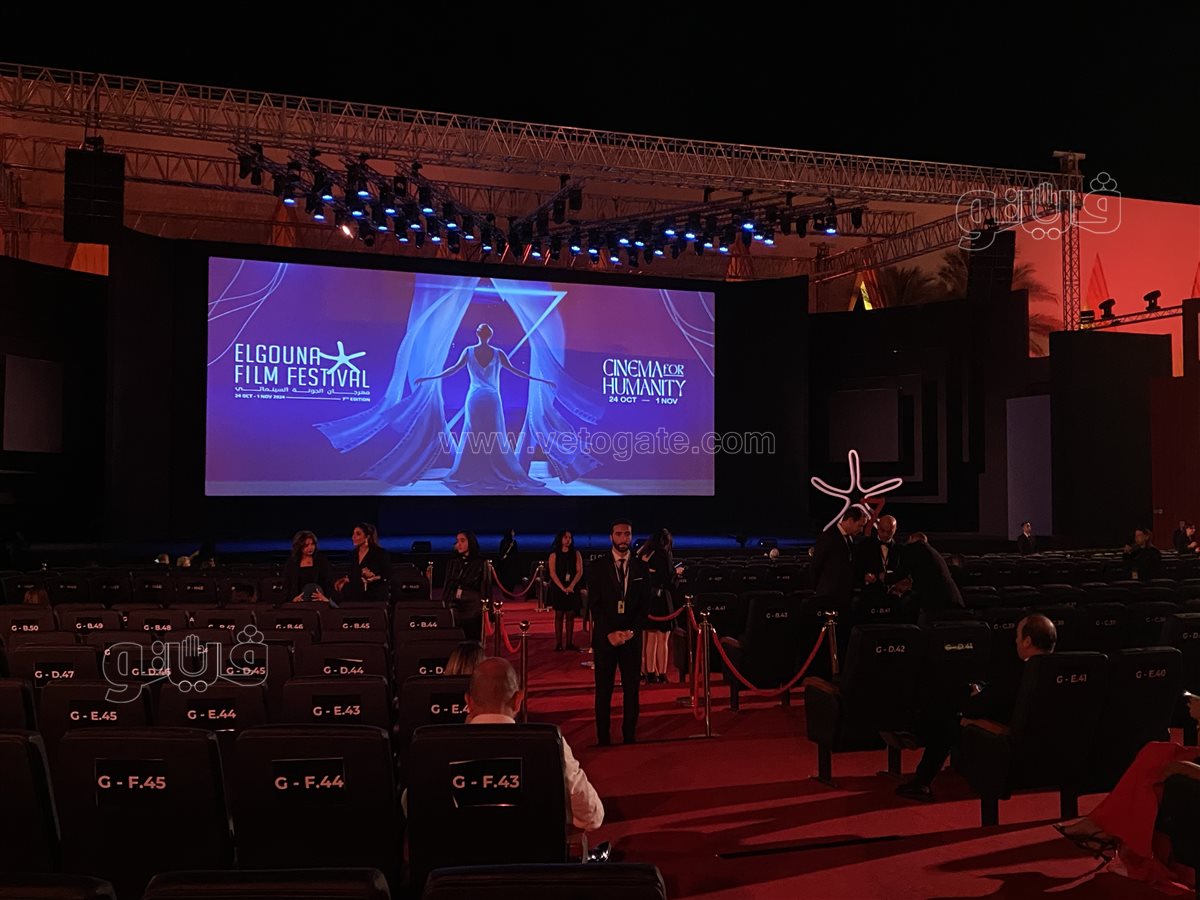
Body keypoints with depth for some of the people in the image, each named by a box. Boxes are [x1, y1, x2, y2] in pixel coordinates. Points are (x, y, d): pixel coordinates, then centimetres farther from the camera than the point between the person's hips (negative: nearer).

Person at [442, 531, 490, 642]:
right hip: (454, 608, 3)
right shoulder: (453, 562, 9)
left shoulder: (481, 563, -2)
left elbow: (486, 587, -2)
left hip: (473, 609, -3)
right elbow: (446, 586, 13)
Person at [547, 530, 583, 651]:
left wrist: (571, 586, -13)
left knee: (570, 616, 2)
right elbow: (552, 573, -6)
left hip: (572, 589, 2)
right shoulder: (554, 555, 1)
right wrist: (562, 588, -14)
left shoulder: (576, 554, 6)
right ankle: (558, 643, 0)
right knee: (559, 615, -1)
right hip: (558, 589, -2)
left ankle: (570, 643, 5)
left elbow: (579, 571, -1)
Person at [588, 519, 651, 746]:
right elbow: (594, 604, -1)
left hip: (632, 636, 2)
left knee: (631, 690, 3)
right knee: (603, 691, 1)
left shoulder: (641, 567, 7)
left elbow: (645, 604, 5)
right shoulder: (597, 567, 2)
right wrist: (610, 633, -9)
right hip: (605, 637, -1)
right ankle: (603, 740, 7)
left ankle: (630, 738, 11)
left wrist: (631, 631, -7)